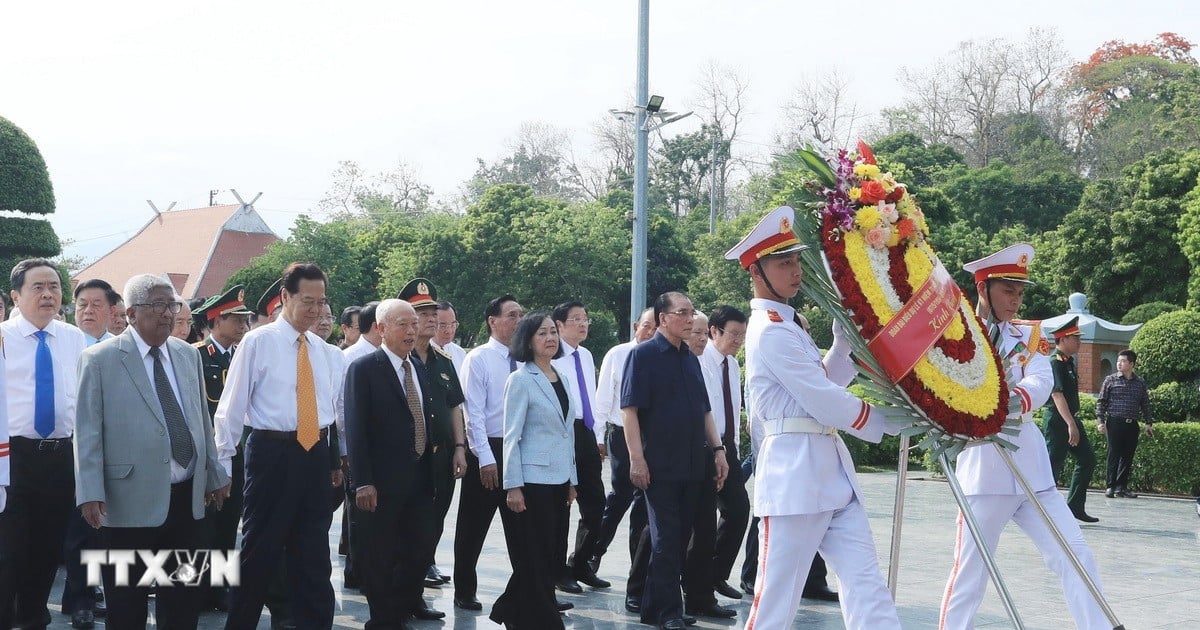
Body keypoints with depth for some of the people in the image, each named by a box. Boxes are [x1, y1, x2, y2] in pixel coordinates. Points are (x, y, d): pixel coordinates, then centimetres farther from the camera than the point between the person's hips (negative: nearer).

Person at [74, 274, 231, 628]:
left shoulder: (188, 355, 11)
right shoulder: (100, 360, -5)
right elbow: (88, 431, -7)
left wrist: (215, 476, 17)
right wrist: (90, 493, -13)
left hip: (188, 497, 5)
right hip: (132, 500, -5)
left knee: (185, 599, 12)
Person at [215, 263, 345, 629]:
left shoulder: (327, 353, 10)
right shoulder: (257, 342, -6)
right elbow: (232, 406, -6)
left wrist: (336, 459, 14)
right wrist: (222, 463, -7)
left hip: (316, 456, 5)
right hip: (272, 452, -5)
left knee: (313, 553, 10)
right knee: (260, 548, 4)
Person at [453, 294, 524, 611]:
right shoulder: (478, 359, -8)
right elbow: (473, 413, -12)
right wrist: (486, 458, -18)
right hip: (487, 450, -4)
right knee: (473, 525, 6)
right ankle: (465, 591, 17)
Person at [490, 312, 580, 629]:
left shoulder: (563, 377, 11)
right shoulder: (521, 379, -8)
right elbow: (511, 436, -10)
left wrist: (572, 480, 15)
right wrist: (513, 486, -14)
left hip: (559, 480, 7)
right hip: (532, 481, -7)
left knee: (553, 557, 10)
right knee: (536, 559, -1)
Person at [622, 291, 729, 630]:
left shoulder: (691, 358, 15)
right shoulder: (644, 354, -5)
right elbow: (629, 408, -11)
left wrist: (717, 449, 11)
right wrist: (636, 458, -17)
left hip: (694, 465, 6)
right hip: (660, 465, -6)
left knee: (681, 538, 8)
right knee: (666, 539, -3)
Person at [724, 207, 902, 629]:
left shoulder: (786, 325, 18)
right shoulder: (771, 331, -14)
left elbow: (826, 380, 21)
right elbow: (825, 400, -16)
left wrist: (846, 335, 7)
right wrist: (889, 424, -2)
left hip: (828, 467, 10)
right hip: (796, 469, -10)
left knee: (864, 581, 2)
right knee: (779, 594, -3)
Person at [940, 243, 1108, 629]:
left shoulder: (1030, 336, 12)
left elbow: (1041, 382, -9)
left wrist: (1018, 399, -30)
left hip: (1032, 468, 4)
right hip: (984, 467, -4)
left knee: (1076, 558, 1)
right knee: (970, 570, -1)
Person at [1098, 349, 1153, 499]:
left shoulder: (1140, 383, 10)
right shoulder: (1110, 380, 2)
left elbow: (1145, 404, 16)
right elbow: (1101, 402, 3)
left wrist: (1148, 423, 12)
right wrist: (1100, 420, -5)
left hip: (1132, 424, 3)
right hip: (1115, 423, -3)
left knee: (1128, 456, 4)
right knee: (1114, 454, -4)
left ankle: (1122, 487, 10)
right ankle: (1110, 486, 2)